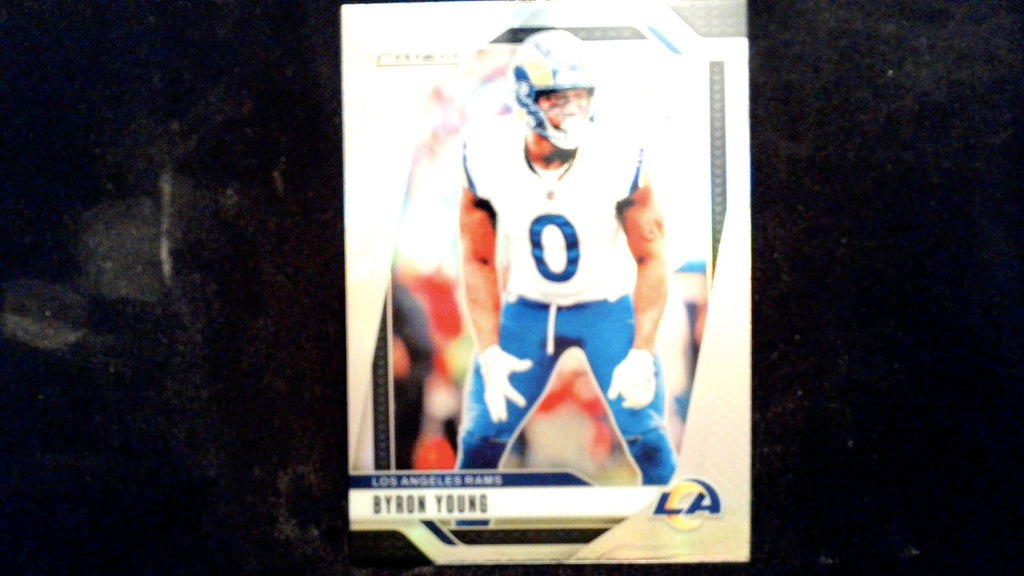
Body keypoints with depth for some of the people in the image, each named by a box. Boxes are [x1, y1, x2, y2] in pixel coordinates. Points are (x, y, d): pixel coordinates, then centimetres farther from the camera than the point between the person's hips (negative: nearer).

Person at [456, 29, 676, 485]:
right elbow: (478, 261, -6)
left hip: (607, 305, -1)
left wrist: (641, 353, -16)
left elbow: (650, 259, -11)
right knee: (480, 436, 3)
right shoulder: (487, 158, -19)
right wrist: (490, 352, -10)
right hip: (526, 306, 2)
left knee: (645, 435, -6)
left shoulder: (619, 161, -23)